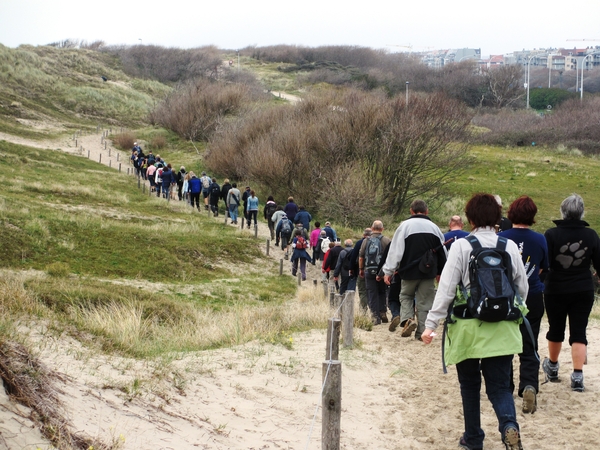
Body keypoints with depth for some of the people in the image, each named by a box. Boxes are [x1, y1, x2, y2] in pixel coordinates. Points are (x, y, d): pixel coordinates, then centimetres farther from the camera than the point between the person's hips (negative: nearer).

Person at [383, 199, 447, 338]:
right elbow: (443, 253, 14)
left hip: (409, 271, -2)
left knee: (406, 296, 17)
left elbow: (395, 250, -8)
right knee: (425, 301, 8)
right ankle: (422, 331, 6)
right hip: (429, 273, 2)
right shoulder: (434, 227, 6)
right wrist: (441, 272, 26)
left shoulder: (405, 226, -5)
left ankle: (406, 319, -7)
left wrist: (388, 271, -4)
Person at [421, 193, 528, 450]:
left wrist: (431, 324, -6)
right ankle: (509, 426, -20)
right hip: (502, 330, 2)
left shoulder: (461, 246, -8)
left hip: (469, 328, -2)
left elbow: (446, 288, -10)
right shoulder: (510, 246, 2)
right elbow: (522, 288, 9)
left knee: (470, 385, 14)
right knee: (499, 386, 6)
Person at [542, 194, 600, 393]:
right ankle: (577, 376, -7)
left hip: (556, 291, 0)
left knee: (555, 329, 17)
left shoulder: (552, 234, -12)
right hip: (583, 292, 0)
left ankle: (552, 367, 36)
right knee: (578, 332, 2)